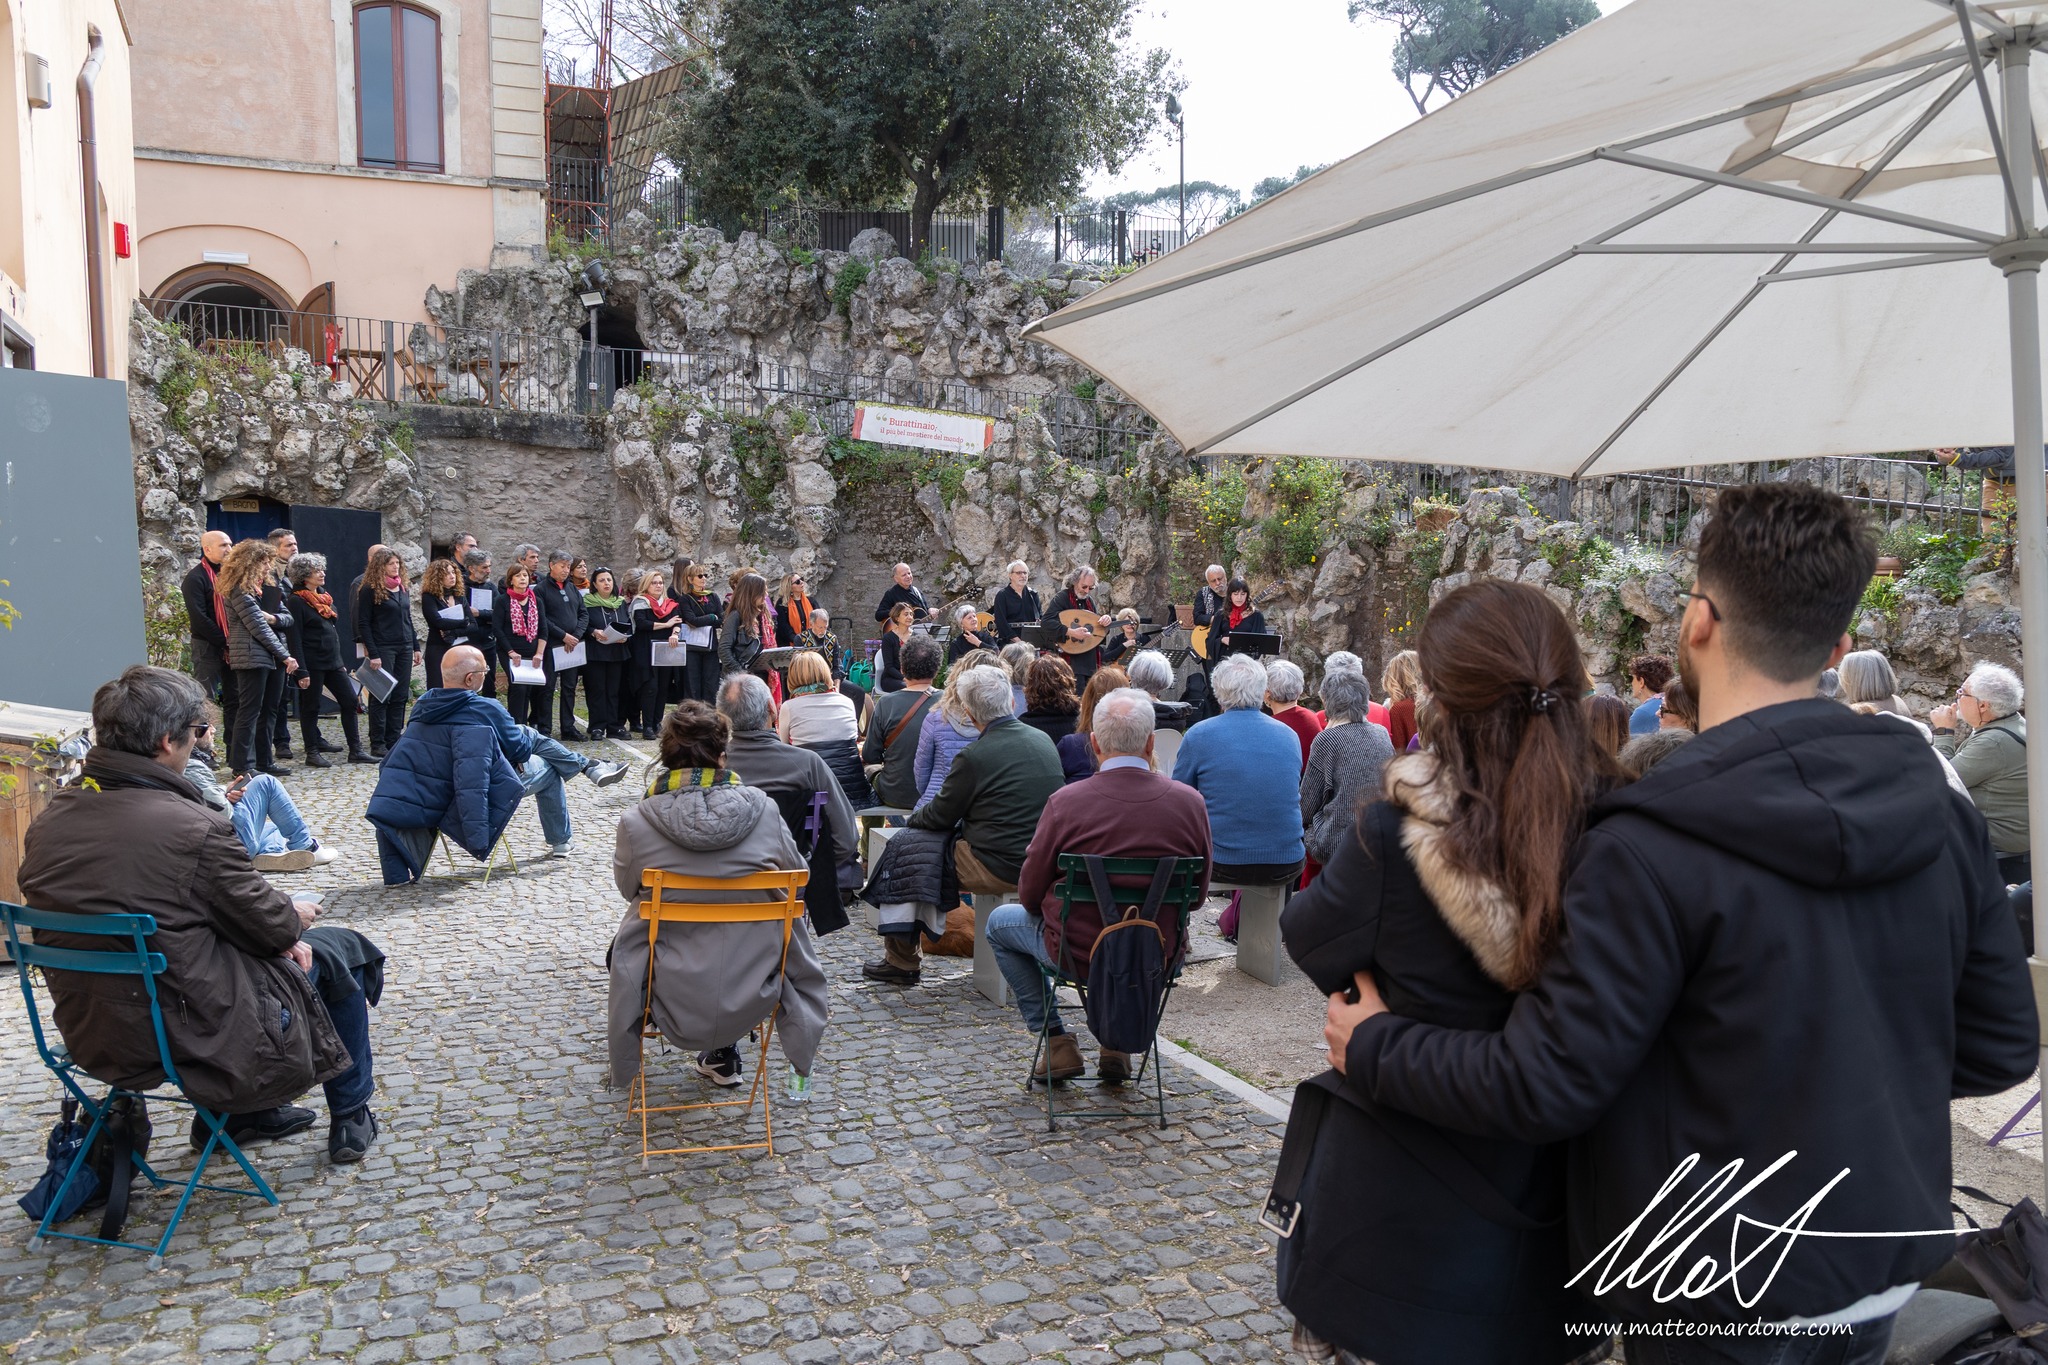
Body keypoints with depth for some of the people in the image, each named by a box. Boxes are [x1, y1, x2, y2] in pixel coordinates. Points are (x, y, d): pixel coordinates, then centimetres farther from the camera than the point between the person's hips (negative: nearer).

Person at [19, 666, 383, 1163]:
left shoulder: (47, 824, -3)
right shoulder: (194, 828, -25)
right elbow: (269, 924, -14)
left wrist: (280, 926, 6)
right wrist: (297, 917, 11)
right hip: (194, 1037, -7)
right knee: (339, 950, 15)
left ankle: (246, 1112, 38)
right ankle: (351, 1118, 29)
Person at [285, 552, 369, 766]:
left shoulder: (325, 597, 14)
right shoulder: (297, 601, -10)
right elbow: (295, 638, -14)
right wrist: (302, 671, -19)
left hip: (333, 662, 8)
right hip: (313, 664, -8)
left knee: (350, 702, 5)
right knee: (310, 708, 2)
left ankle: (355, 750, 10)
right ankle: (312, 754, 10)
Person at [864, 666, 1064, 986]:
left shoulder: (974, 756, -18)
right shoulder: (1044, 741, 4)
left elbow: (939, 817, -6)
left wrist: (912, 819, 17)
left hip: (1001, 869, -8)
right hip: (1044, 861, 8)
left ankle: (903, 962, 23)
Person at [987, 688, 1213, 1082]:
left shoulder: (1065, 802, -18)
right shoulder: (1190, 802, -11)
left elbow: (1030, 894, -7)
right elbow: (1198, 893, 3)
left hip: (1079, 953, -3)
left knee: (999, 922, 25)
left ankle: (1057, 1043, 20)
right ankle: (1117, 1044, 31)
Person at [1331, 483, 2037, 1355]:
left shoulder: (1651, 849, -26)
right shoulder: (1940, 810, -5)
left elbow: (1540, 1087, -23)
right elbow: (2000, 1047, 4)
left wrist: (1373, 1049, -8)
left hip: (1726, 1311, -6)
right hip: (1884, 1281, 7)